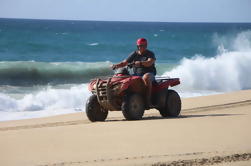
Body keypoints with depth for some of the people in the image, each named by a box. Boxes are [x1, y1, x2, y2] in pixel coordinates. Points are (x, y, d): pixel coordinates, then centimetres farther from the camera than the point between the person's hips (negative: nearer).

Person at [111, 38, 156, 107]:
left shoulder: (150, 54, 1)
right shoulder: (134, 54, 12)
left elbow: (149, 63, -20)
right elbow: (124, 63, 10)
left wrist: (140, 63, -38)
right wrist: (117, 65, -10)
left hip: (149, 73, -5)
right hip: (136, 75, 5)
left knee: (146, 77, -40)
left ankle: (148, 100, -42)